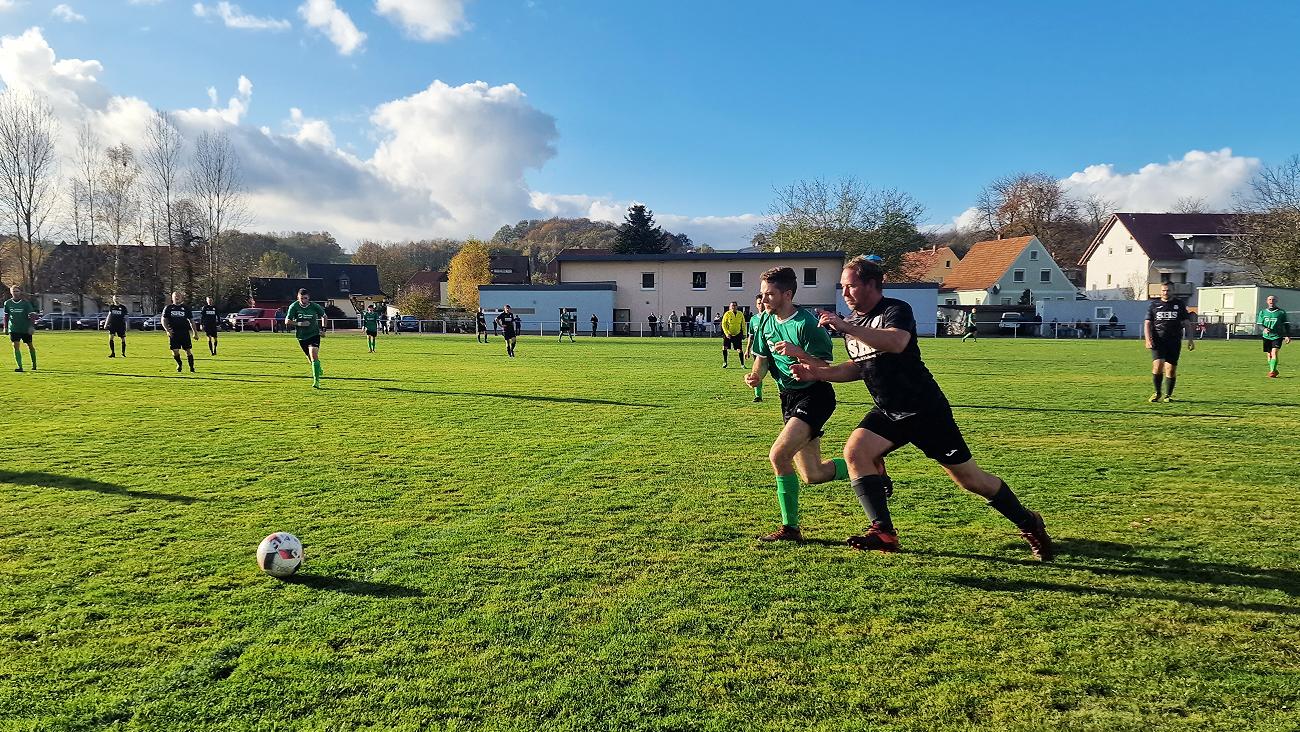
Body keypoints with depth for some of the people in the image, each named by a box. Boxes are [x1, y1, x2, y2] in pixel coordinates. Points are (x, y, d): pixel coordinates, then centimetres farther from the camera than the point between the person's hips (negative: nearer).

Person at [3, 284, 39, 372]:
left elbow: (31, 315, -8)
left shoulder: (26, 303, -7)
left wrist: (31, 326, -17)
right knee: (16, 346, -9)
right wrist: (5, 327, 10)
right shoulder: (8, 303, 3)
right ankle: (20, 367, -11)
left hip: (26, 328, -2)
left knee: (30, 346, 11)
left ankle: (34, 364, 28)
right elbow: (6, 316, 12)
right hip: (13, 329, 2)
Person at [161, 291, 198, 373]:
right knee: (175, 351, -4)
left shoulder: (186, 308, 10)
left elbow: (191, 320, 13)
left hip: (184, 333, 0)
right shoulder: (168, 308, 8)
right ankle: (179, 364, 24)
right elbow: (163, 320, 6)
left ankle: (191, 368, 8)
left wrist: (195, 332, 7)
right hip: (173, 333, 0)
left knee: (188, 350, -2)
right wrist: (167, 330, -11)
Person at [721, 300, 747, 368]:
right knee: (725, 347, -10)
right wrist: (726, 333, -14)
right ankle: (725, 362, 6)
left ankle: (742, 364, 11)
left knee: (740, 350, 0)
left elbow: (743, 324, 12)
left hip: (737, 334, 2)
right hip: (728, 334, -2)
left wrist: (744, 334, 8)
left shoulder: (740, 314, 3)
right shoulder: (727, 314, -6)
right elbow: (723, 324, -6)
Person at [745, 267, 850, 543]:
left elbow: (824, 368, -20)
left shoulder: (806, 324, -18)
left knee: (778, 455, -23)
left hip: (815, 395, -8)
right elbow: (762, 357, 15)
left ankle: (790, 528, -7)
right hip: (790, 398, 8)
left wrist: (799, 353, -35)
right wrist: (756, 375, -5)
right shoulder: (767, 322, 5)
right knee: (813, 475, 11)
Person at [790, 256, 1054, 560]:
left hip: (925, 410, -6)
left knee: (969, 478, 2)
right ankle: (884, 532, -14)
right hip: (887, 413, 7)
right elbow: (857, 367, 19)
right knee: (854, 450, -19)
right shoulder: (851, 321, 9)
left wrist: (846, 327, -37)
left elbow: (897, 342, -37)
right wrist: (820, 373, 3)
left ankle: (1029, 524, 26)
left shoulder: (896, 310, -15)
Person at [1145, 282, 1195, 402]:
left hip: (1174, 342, 1)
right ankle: (1157, 393, 1)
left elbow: (1187, 323, 12)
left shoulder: (1179, 304, 11)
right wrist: (1148, 339, -7)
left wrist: (1190, 339, 2)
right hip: (1158, 341, -1)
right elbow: (1147, 323, 6)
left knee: (1171, 369, -1)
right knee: (1158, 365, -17)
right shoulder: (1154, 305, 9)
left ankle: (1168, 395, 14)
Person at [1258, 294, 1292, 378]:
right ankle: (1274, 371, 23)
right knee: (1269, 355, 6)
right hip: (1266, 336, 2)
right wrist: (1264, 329, -17)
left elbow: (1287, 325, 7)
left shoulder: (1281, 312, 4)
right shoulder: (1263, 312, 8)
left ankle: (1272, 371, -20)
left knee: (1274, 353, -17)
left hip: (1278, 336, -2)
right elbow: (1260, 324, 6)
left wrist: (1288, 336, -2)